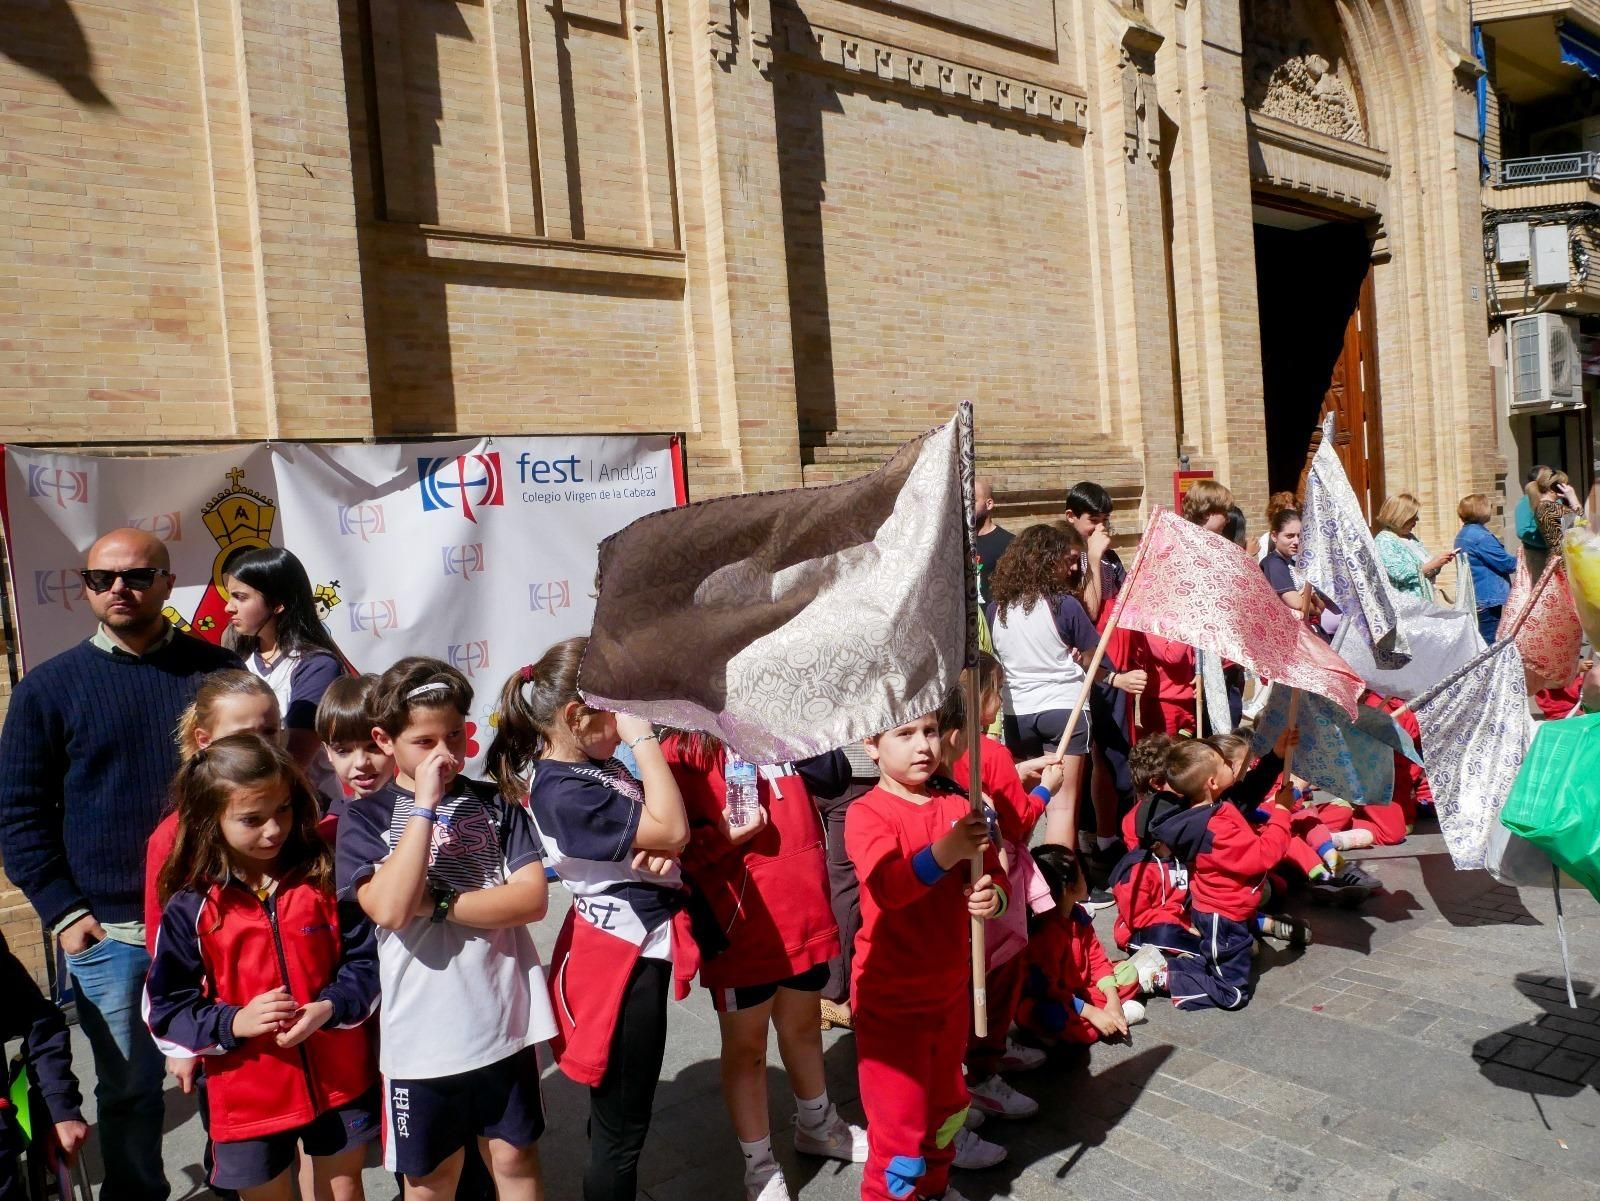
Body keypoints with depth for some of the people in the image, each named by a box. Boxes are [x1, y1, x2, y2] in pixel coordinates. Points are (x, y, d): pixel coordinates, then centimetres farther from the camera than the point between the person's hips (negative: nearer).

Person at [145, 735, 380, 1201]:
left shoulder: (325, 879, -8)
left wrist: (330, 1008, -20)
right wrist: (234, 1023, -21)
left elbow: (366, 961, -3)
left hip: (339, 1082, 1)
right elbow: (166, 1009, -5)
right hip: (248, 1097, -1)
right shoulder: (190, 908, -10)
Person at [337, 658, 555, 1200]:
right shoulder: (366, 817, -6)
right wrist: (424, 806, -22)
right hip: (422, 1034, -1)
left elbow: (531, 898, -10)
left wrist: (438, 903, -17)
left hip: (504, 1022, 1)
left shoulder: (495, 805, 0)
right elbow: (389, 909, -22)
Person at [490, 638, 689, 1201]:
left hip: (638, 946, 9)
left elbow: (670, 831, 8)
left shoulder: (598, 763, 2)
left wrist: (662, 851, -15)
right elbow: (672, 828, -27)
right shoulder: (562, 793, -24)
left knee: (615, 1111, 27)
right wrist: (644, 738, -24)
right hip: (622, 957, -9)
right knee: (621, 1127, 7)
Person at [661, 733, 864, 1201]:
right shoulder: (681, 749, -12)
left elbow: (835, 771, 12)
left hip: (805, 913, 6)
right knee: (746, 1045, 12)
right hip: (740, 926, -5)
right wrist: (725, 836, -25)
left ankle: (816, 1126, 47)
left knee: (804, 1025, 24)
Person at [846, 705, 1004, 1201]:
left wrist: (992, 896, -18)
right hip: (891, 997, -6)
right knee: (899, 1121, 0)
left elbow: (991, 872, 5)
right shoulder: (866, 813, -16)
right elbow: (888, 886, -31)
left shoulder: (957, 806, 1)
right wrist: (946, 852, -45)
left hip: (950, 988, 6)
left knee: (945, 1106, 23)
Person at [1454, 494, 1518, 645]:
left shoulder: (1462, 535, 13)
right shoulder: (1480, 536, -18)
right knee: (1492, 644, -6)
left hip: (1473, 598, 10)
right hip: (1488, 598, -10)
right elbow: (1506, 563, -15)